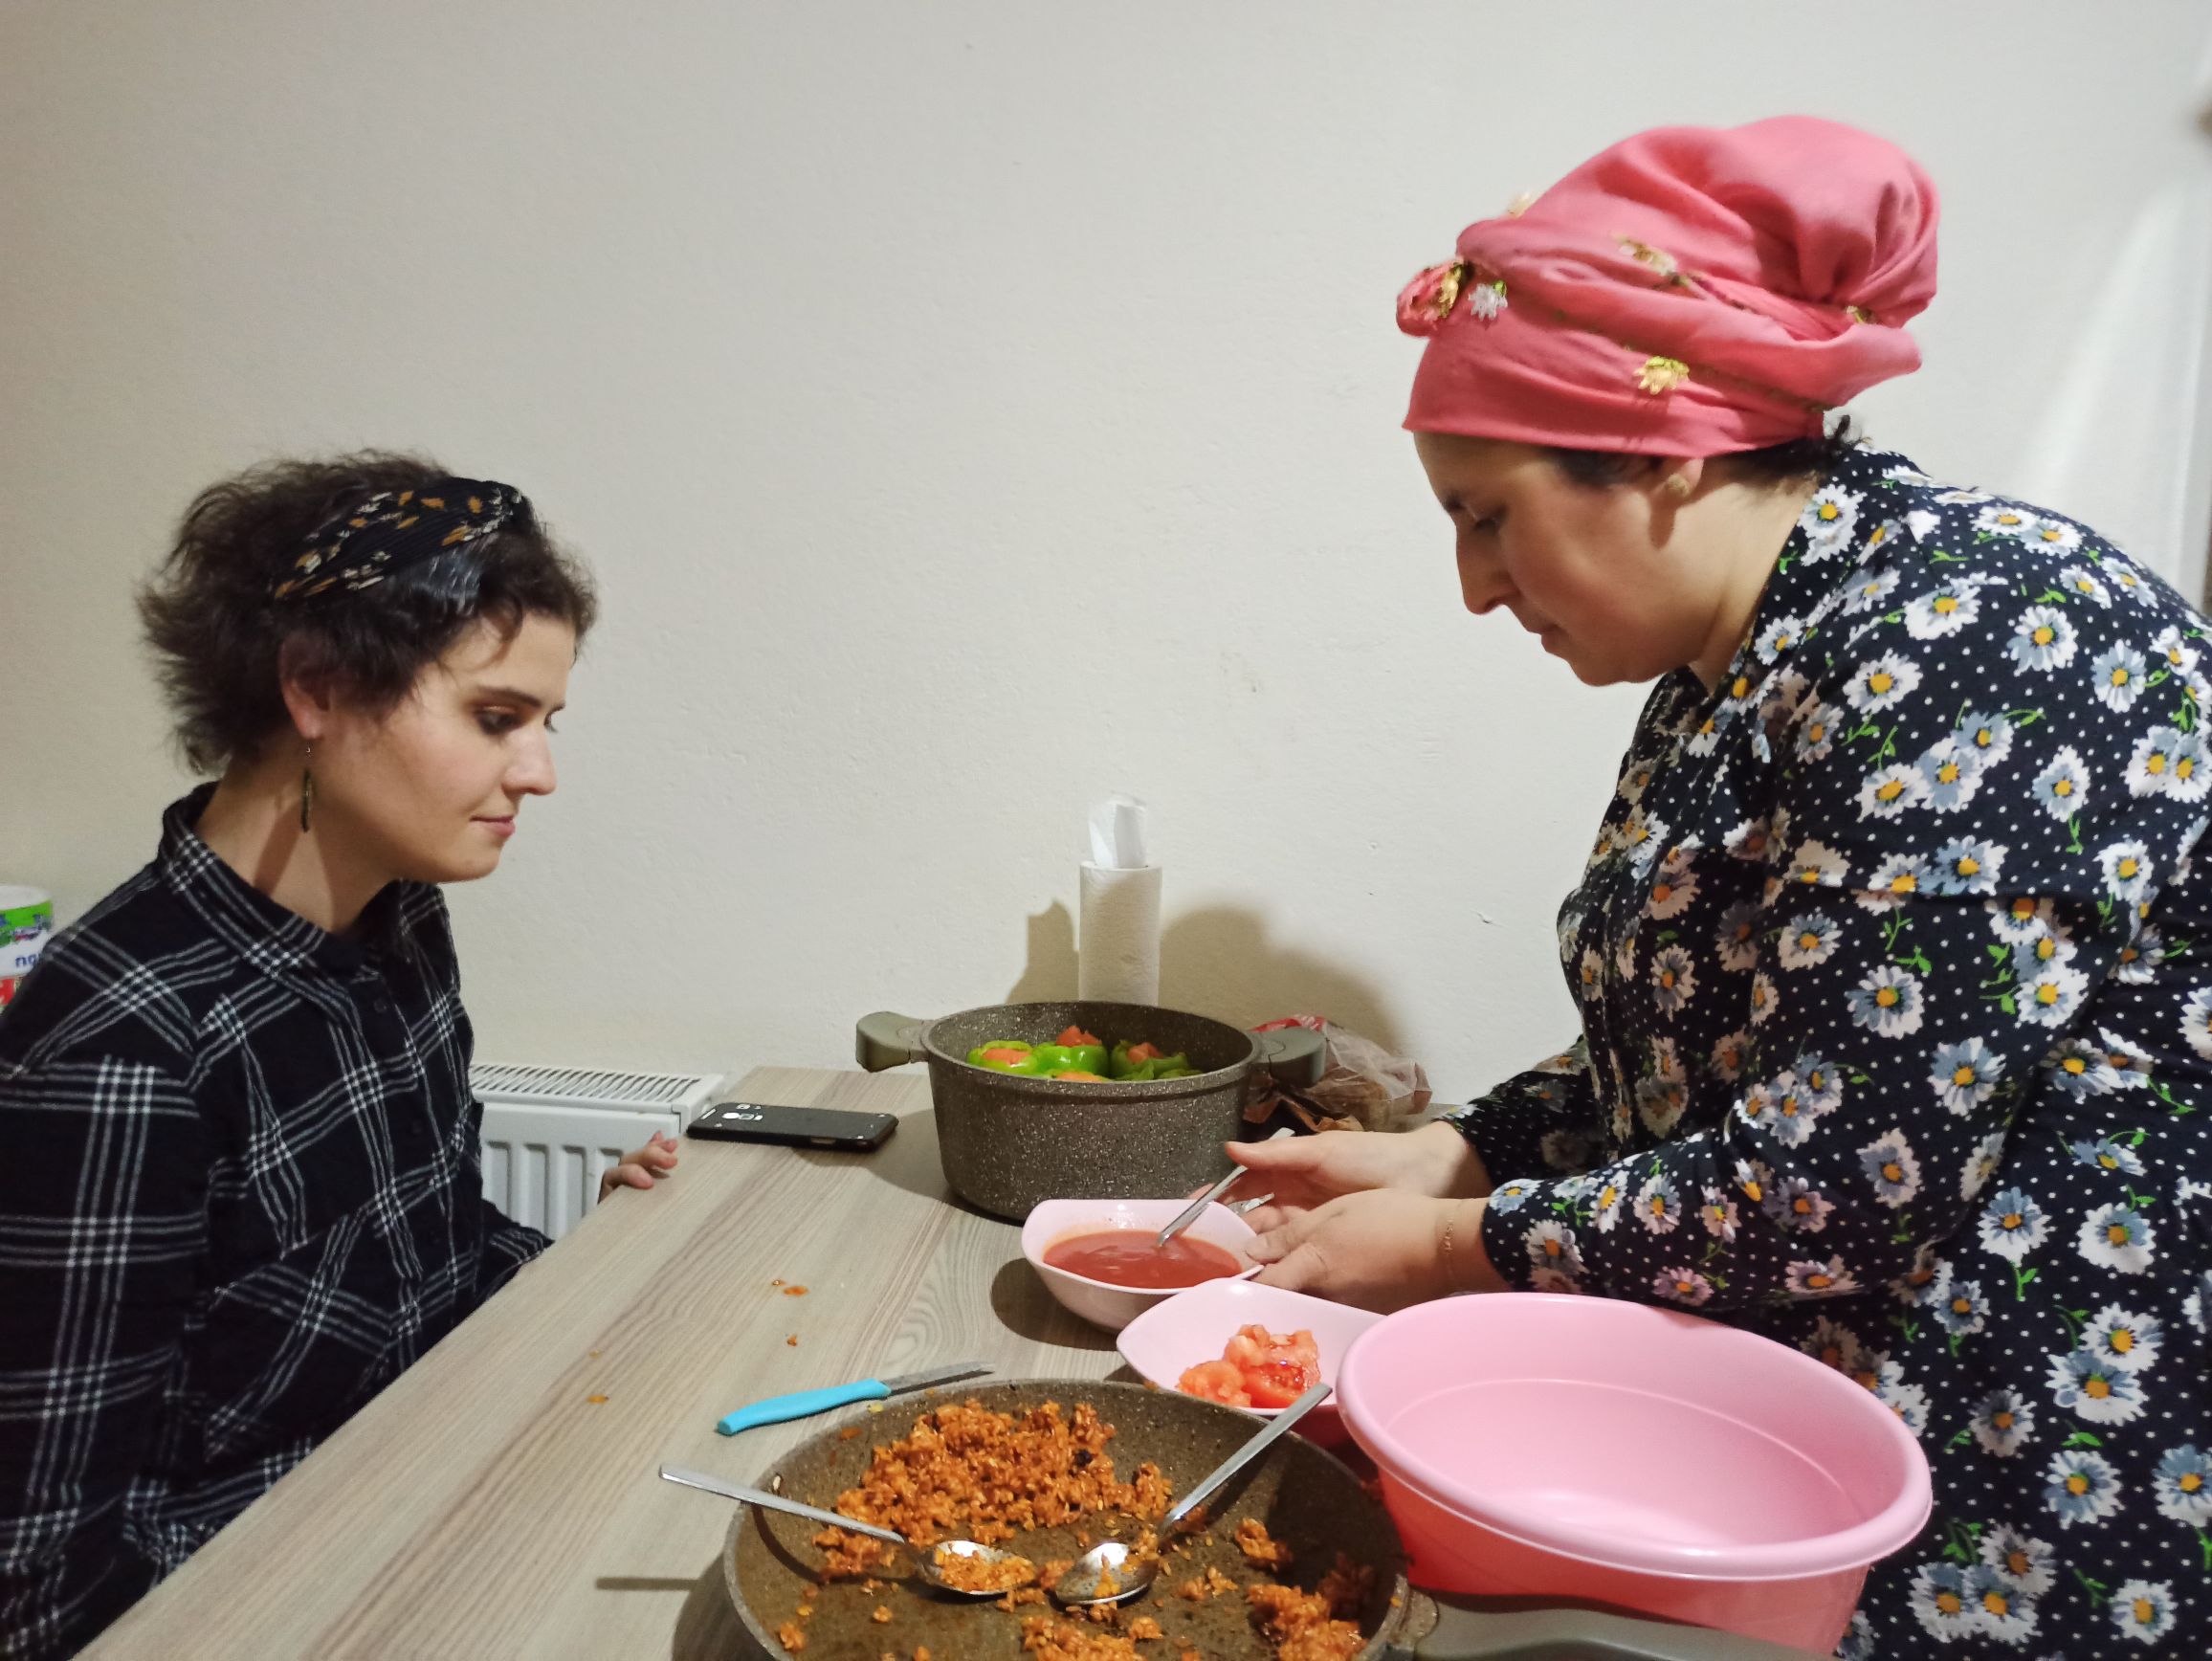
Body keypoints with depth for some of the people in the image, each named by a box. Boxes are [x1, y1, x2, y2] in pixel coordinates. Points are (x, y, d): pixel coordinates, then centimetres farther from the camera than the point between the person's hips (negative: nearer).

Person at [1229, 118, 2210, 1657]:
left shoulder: (1964, 646, -25)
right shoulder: (1731, 669, 4)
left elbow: (1835, 1186, -27)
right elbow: (1674, 1051, 12)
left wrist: (1445, 1248, -16)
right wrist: (1442, 1158, -1)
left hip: (2054, 1498, -8)